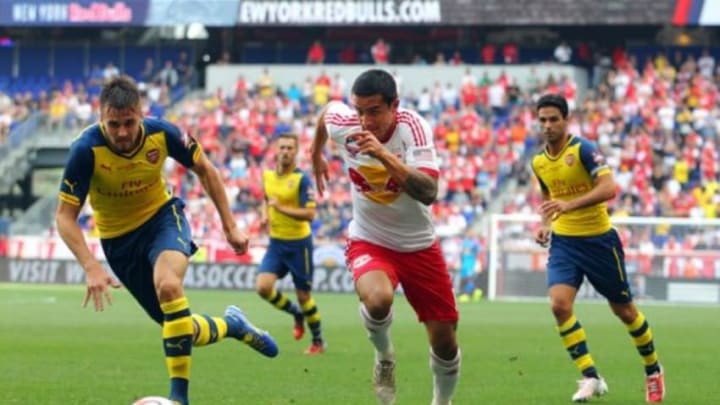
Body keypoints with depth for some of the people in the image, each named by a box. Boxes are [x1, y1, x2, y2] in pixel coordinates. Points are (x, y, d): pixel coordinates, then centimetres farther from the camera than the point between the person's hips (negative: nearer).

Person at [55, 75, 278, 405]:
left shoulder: (161, 134, -21)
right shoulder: (86, 150, -27)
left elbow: (204, 170, -2)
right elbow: (65, 216, -22)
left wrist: (230, 226, -2)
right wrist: (91, 267, -34)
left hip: (162, 216, 0)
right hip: (118, 239, 0)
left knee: (168, 284, -34)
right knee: (179, 328, 1)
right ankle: (230, 325, 36)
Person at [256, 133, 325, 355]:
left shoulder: (302, 179, -14)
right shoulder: (267, 175, 5)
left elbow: (310, 213, -21)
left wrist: (280, 208, -27)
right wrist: (265, 214, 4)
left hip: (298, 243, -5)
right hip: (275, 242, 5)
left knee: (303, 295, 3)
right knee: (263, 287, -11)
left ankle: (318, 341, 22)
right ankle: (296, 314, 16)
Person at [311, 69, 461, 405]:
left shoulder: (413, 127, -25)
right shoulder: (342, 123, -17)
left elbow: (428, 192, -38)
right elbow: (325, 111, 11)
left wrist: (385, 155, -49)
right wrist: (316, 155, 27)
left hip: (419, 245, 0)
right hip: (369, 242, 0)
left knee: (445, 341, 2)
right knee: (377, 301, -33)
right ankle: (384, 356, 0)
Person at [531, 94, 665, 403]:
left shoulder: (583, 150, -15)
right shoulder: (538, 162, 5)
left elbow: (609, 188, -28)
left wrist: (569, 205, -38)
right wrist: (544, 224, 5)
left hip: (598, 239, -5)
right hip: (564, 242, 5)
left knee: (623, 310, 8)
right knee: (559, 304, -18)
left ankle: (653, 370, 31)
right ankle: (590, 377, -11)